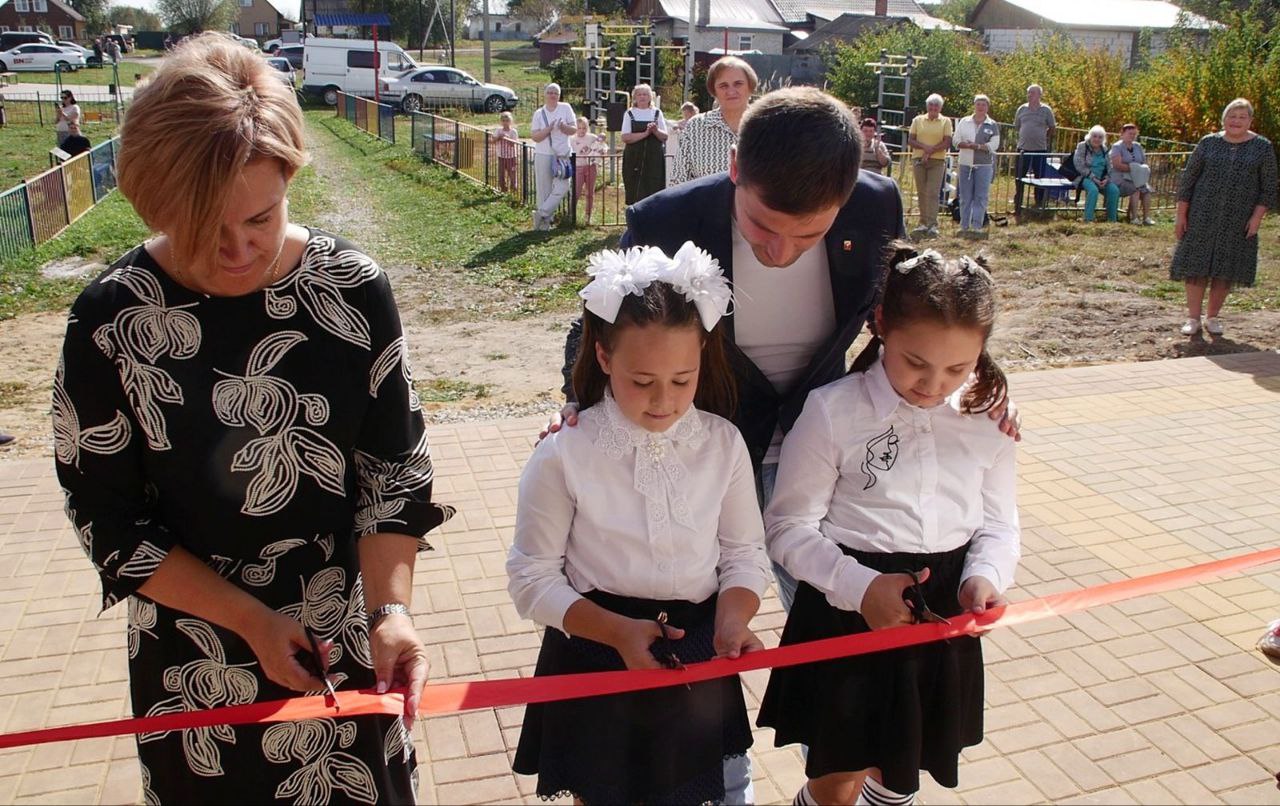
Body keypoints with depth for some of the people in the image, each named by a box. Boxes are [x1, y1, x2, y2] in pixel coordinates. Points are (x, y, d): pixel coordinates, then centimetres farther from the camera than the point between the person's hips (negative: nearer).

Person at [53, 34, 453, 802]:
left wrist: (392, 608, -20)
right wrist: (250, 621, -14)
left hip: (350, 650, 1)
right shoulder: (111, 321, -15)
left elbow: (396, 470, -7)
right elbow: (109, 522, -8)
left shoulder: (355, 288, -12)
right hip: (194, 671, -1)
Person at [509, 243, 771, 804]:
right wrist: (619, 632, -23)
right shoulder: (563, 455, -16)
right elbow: (534, 577, -11)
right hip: (595, 659, -2)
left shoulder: (723, 444, -8)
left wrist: (731, 621, -19)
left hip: (696, 660, 2)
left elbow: (745, 553, 0)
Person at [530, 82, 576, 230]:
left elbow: (574, 130, 2)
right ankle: (545, 221, 11)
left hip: (562, 155, 1)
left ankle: (542, 214, 0)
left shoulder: (566, 108, 3)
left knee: (562, 187, -9)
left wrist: (564, 127, -19)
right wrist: (549, 129, -19)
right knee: (544, 189, 2)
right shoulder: (539, 113, 3)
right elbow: (534, 137, -4)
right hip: (543, 155, -1)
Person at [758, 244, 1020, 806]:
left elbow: (998, 523, 7)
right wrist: (860, 586, -24)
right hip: (847, 615, -4)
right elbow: (789, 527, -12)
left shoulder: (986, 418, -2)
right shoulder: (832, 412, -15)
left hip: (944, 618, 4)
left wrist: (985, 576, -14)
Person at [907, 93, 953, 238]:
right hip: (918, 160, 3)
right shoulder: (918, 120, 11)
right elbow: (910, 140, 5)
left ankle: (932, 225, -15)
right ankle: (924, 224, 9)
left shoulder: (946, 121, 6)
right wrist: (924, 146, -12)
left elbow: (947, 143, -3)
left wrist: (931, 151, -13)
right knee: (921, 193, 3)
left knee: (932, 193, -11)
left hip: (937, 161, -3)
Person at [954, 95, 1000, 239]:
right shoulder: (964, 122, 10)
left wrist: (979, 146, -19)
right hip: (965, 164, 2)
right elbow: (956, 141, 4)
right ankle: (964, 227, 9)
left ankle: (977, 227, -6)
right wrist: (967, 145, -16)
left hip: (984, 165, -2)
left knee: (981, 197, -6)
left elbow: (994, 145, -4)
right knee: (965, 197, 4)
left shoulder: (993, 125, 5)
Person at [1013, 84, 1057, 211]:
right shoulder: (1022, 109, 5)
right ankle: (1017, 204, 16)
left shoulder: (1046, 110, -1)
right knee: (1020, 178, 6)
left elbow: (1052, 128, 8)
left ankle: (1039, 204, 15)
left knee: (1040, 178, 5)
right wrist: (1026, 136, 9)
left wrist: (1043, 138, 5)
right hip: (1023, 149, 2)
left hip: (1040, 150, -2)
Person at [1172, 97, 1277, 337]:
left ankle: (1213, 317, 16)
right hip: (1203, 216, 0)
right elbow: (1188, 178, 5)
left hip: (1239, 222, 0)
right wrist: (1181, 215, 0)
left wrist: (1257, 217, -6)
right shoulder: (1208, 143, 3)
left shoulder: (1262, 147, 3)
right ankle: (1193, 318, 7)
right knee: (1196, 264, -1)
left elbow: (1269, 187, 4)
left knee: (1227, 269, 4)